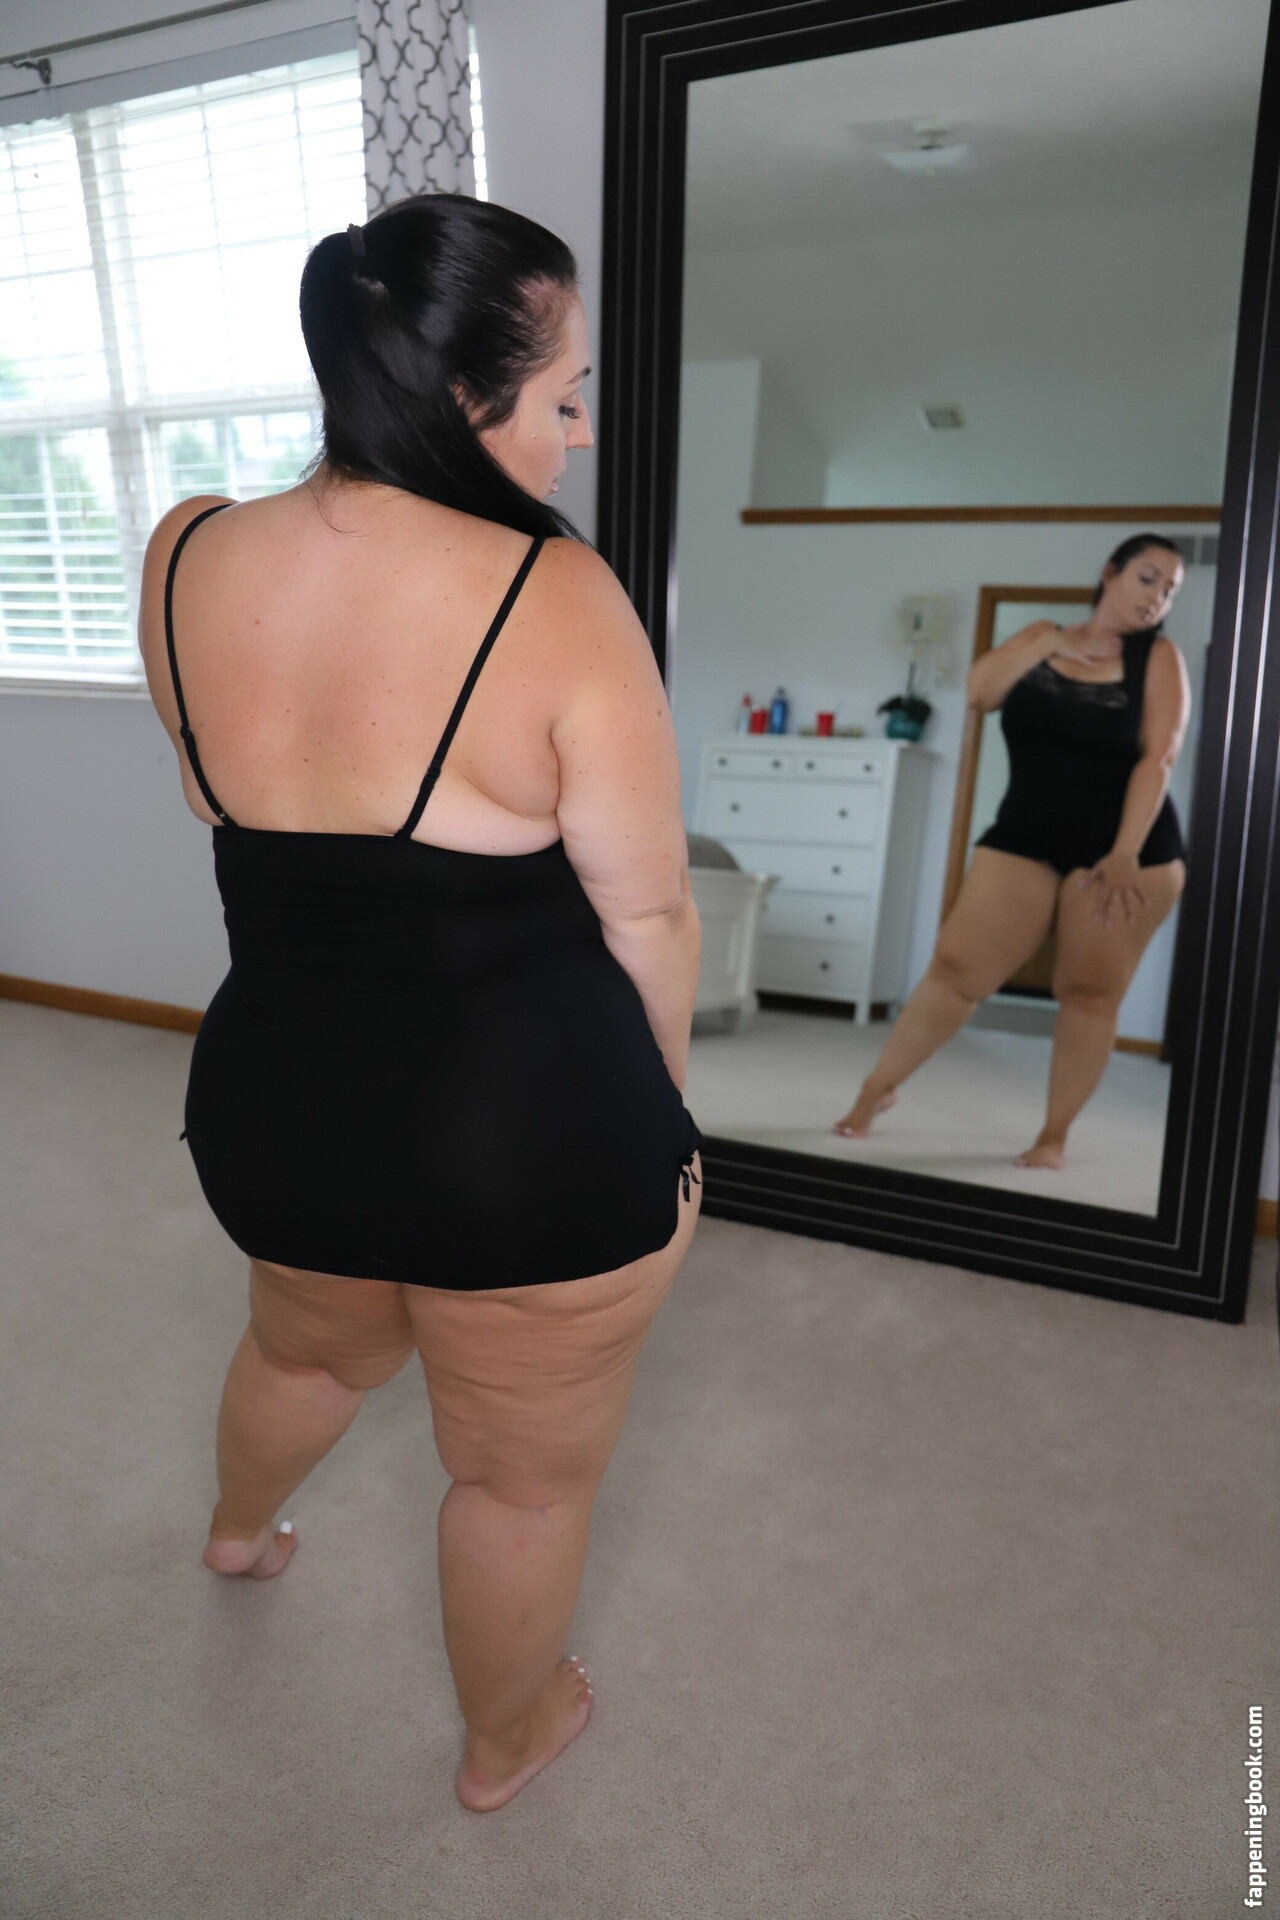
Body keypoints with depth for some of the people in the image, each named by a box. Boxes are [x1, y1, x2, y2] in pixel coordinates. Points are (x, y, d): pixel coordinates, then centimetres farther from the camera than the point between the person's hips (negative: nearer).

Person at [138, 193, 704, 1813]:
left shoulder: (184, 556, -5)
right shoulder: (553, 597, -20)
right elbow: (646, 912, -12)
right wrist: (657, 1112, 4)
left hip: (270, 1109, 6)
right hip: (534, 1138, -5)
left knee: (310, 1343, 37)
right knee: (524, 1472, 23)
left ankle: (240, 1528, 70)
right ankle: (505, 1742, 52)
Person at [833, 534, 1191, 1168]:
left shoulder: (1159, 657, 1)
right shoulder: (1042, 636, 11)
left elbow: (1157, 757, -10)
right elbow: (979, 693, -3)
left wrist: (1124, 856, -20)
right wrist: (1049, 642, -9)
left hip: (1130, 848, -1)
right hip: (1023, 839, 1)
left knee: (1090, 991, 0)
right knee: (956, 965, -7)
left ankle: (1054, 1135, 12)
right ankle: (877, 1088, 7)